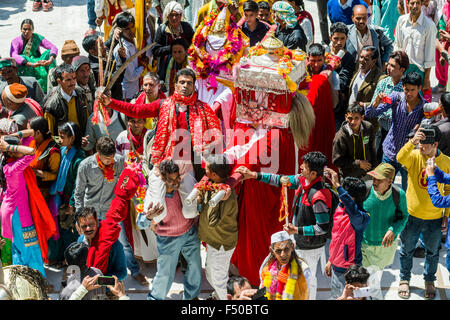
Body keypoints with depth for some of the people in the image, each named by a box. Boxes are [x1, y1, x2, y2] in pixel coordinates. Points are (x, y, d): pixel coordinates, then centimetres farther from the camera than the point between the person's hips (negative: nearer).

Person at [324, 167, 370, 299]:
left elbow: (353, 212, -50)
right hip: (336, 267, 8)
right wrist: (330, 260, 20)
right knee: (335, 297, 21)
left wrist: (337, 185, -49)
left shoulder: (362, 217, -24)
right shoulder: (340, 207, 2)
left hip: (349, 271, -8)